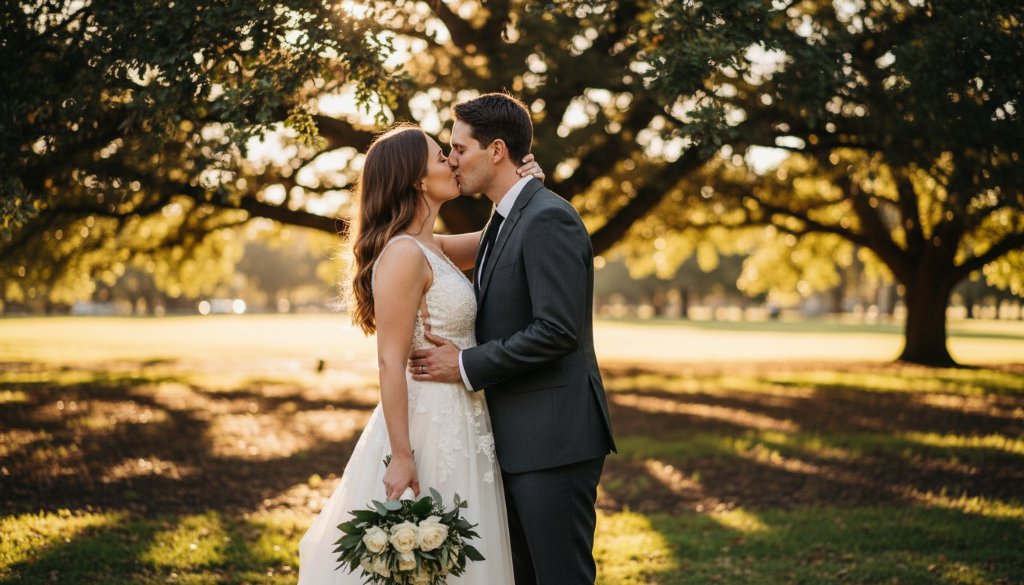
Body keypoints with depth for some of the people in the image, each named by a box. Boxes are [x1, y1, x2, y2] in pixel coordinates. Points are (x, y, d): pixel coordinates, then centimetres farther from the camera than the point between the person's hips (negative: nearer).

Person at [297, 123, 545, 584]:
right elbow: (390, 362, -19)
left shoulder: (432, 248, 10)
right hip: (427, 430, -9)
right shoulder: (403, 254, -16)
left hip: (456, 429, 9)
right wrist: (401, 456, -22)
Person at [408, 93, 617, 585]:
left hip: (553, 438, -10)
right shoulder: (504, 221, 16)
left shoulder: (548, 219, -15)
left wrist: (468, 366, -16)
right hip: (517, 438, 10)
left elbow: (557, 330, -22)